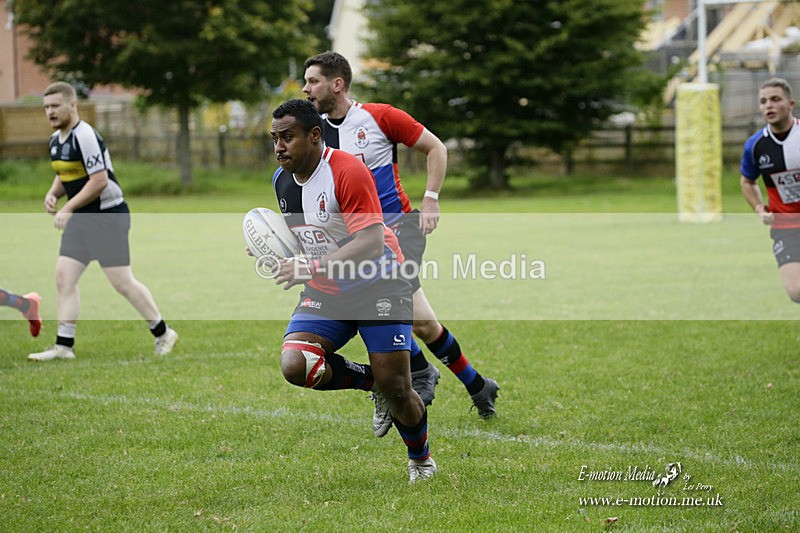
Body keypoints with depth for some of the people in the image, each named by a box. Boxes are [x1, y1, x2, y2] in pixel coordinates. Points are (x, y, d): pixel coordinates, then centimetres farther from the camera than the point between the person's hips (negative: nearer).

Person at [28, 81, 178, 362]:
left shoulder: (85, 136, -18)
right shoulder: (56, 140, 11)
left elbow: (99, 180, -22)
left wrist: (68, 207, -20)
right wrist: (52, 194, 3)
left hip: (108, 216, -9)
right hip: (80, 220, 9)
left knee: (122, 282, -4)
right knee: (63, 278, -2)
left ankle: (163, 334, 11)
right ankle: (63, 346, -1)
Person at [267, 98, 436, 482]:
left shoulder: (347, 171, -22)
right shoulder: (282, 181, 3)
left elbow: (371, 244, -29)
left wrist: (312, 268, -35)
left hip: (378, 284, -6)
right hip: (325, 292, 6)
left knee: (395, 389, -7)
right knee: (294, 365, -20)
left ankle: (421, 458, 24)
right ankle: (371, 380, 7)